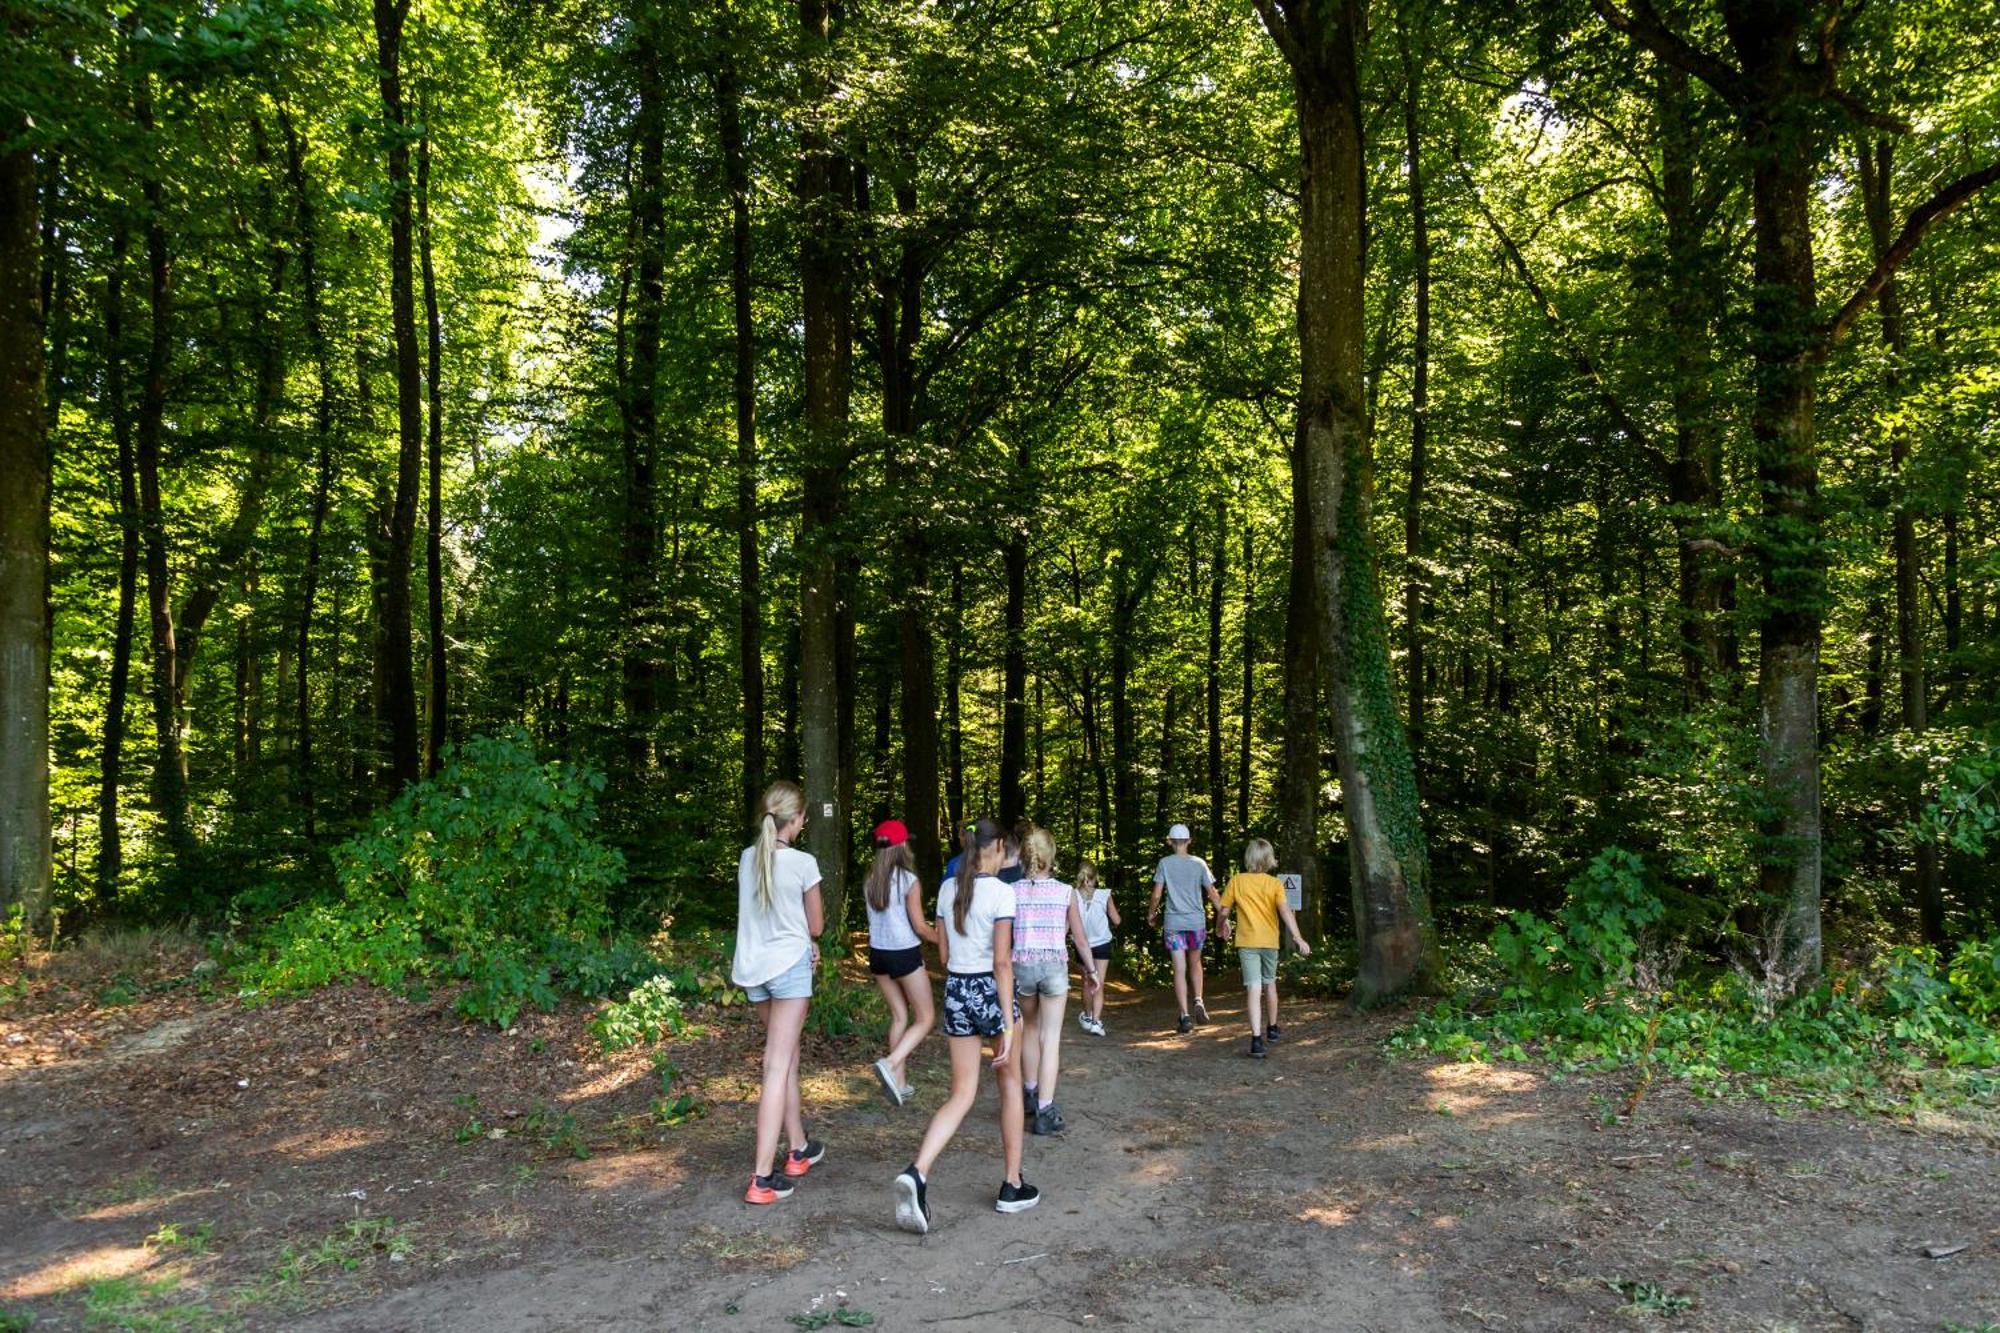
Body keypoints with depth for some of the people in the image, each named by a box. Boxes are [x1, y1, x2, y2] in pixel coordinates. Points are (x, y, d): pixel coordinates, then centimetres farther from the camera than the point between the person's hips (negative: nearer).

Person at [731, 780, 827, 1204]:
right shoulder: (802, 863, -12)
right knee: (777, 1067, -5)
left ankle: (799, 1149, 33)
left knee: (785, 1057, 20)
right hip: (789, 964, -6)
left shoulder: (747, 859, 3)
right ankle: (762, 1177, -7)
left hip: (753, 966, 6)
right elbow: (815, 926, -2)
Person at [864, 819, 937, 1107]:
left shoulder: (870, 881, 2)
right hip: (905, 955, -6)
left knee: (899, 1016, 17)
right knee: (925, 1019, 7)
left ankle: (899, 1083, 16)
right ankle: (891, 1064, -14)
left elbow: (877, 918, 8)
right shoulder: (909, 881, -14)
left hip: (878, 954, 6)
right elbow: (920, 927, -12)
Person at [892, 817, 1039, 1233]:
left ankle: (917, 1173, -14)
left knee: (961, 1095, 8)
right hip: (991, 991, -5)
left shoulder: (947, 890, 4)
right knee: (1010, 1084, 16)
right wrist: (1008, 1025, -14)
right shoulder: (1001, 892, -14)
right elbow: (1001, 962, -16)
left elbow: (943, 953, 10)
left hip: (955, 991, 5)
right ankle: (1013, 1186, 24)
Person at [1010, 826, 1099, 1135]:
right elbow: (1079, 937, 2)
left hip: (1021, 965, 1)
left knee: (1030, 1028, 23)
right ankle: (1045, 1111, -4)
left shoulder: (1012, 892, -5)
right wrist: (1091, 970, 14)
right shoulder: (1066, 892, -4)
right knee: (1050, 1038, 2)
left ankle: (1030, 1094, 35)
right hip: (1055, 966, -1)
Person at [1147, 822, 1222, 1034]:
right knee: (1195, 963, 21)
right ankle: (1198, 1001, 3)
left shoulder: (1164, 863, -3)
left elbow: (1157, 894, -4)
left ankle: (1185, 1016, -3)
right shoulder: (1199, 863, 0)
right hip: (1197, 921, 2)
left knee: (1179, 970, 1)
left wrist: (1151, 914, 13)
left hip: (1174, 923, -1)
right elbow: (1212, 893, 1)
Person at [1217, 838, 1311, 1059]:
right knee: (1269, 983, 23)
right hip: (1270, 941, 2)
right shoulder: (1275, 883, -3)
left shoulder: (1236, 881, -3)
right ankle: (1272, 1028, 39)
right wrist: (1298, 938, -21)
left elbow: (1223, 911, 2)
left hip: (1247, 942, -1)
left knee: (1254, 988, -8)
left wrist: (1222, 925, 23)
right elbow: (1285, 911, -16)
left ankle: (1257, 1039, -21)